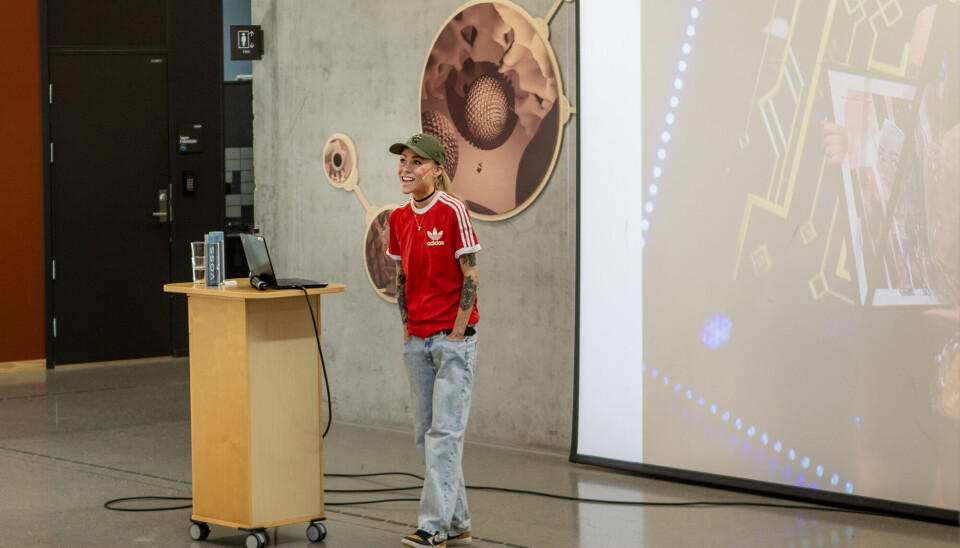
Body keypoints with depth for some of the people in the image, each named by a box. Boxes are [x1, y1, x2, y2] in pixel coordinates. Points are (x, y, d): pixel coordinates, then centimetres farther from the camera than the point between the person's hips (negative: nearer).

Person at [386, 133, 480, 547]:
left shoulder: (452, 211, -11)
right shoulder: (399, 218, 9)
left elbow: (470, 276, -11)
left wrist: (455, 334, -12)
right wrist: (407, 328, 9)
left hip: (453, 337, -7)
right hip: (417, 340, 7)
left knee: (444, 431, -10)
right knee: (425, 433, 9)